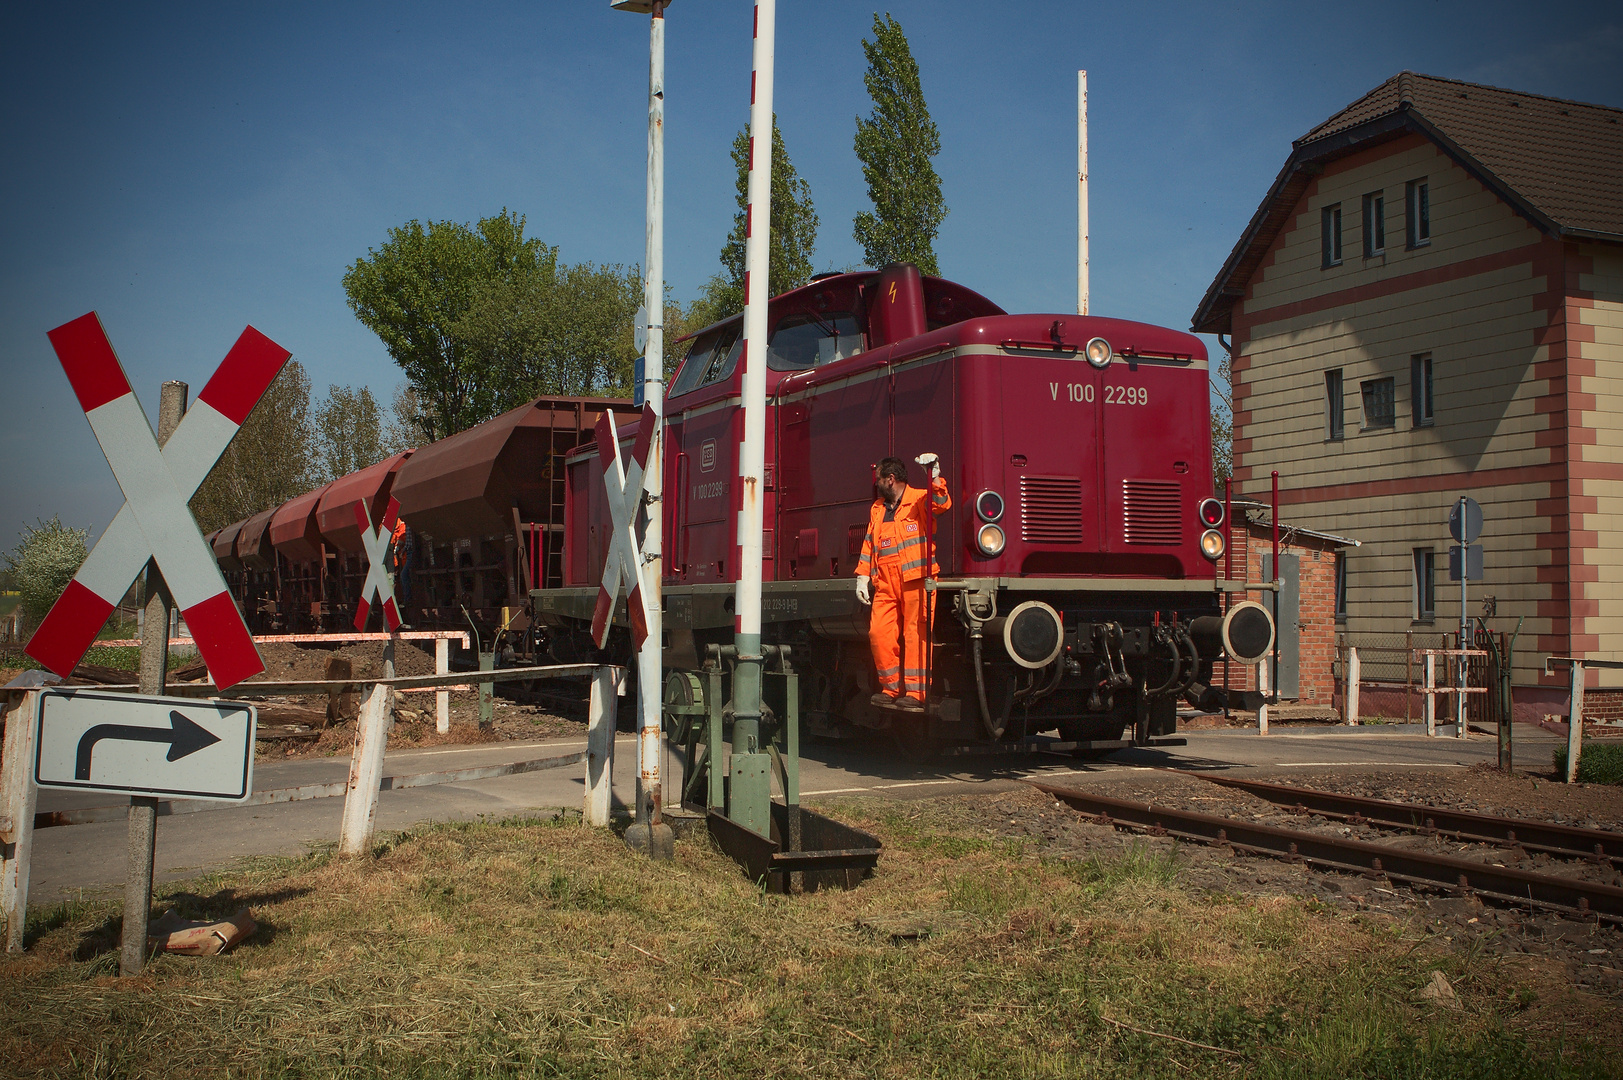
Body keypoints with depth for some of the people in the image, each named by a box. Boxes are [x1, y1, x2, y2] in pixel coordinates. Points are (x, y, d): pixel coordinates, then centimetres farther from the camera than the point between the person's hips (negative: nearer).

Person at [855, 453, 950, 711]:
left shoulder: (919, 499, 2)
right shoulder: (877, 509, 22)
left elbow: (942, 505, -18)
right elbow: (869, 544, 24)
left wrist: (934, 478, -32)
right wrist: (863, 576, 18)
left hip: (915, 580, -6)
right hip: (885, 584, 6)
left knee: (916, 635, -6)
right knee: (878, 633, -1)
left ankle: (915, 693, -4)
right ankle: (891, 688, 10)